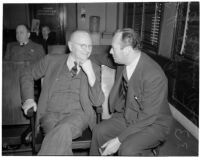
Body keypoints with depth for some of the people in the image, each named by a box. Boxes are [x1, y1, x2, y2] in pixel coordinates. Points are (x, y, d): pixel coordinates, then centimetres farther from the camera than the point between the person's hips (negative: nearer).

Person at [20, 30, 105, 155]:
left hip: (78, 114, 0)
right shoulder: (52, 61, 5)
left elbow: (98, 102, -2)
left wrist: (90, 73, -14)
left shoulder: (94, 69, 6)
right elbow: (27, 76, 19)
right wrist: (29, 99, 3)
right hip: (51, 114, 1)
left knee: (64, 129, -33)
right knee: (63, 137, -31)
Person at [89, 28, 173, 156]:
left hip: (153, 123, -6)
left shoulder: (154, 76, -31)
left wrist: (119, 139, -26)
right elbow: (105, 59, 17)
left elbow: (148, 117, -27)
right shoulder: (123, 59, -8)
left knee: (127, 149, -29)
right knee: (99, 131, -12)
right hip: (127, 116, 7)